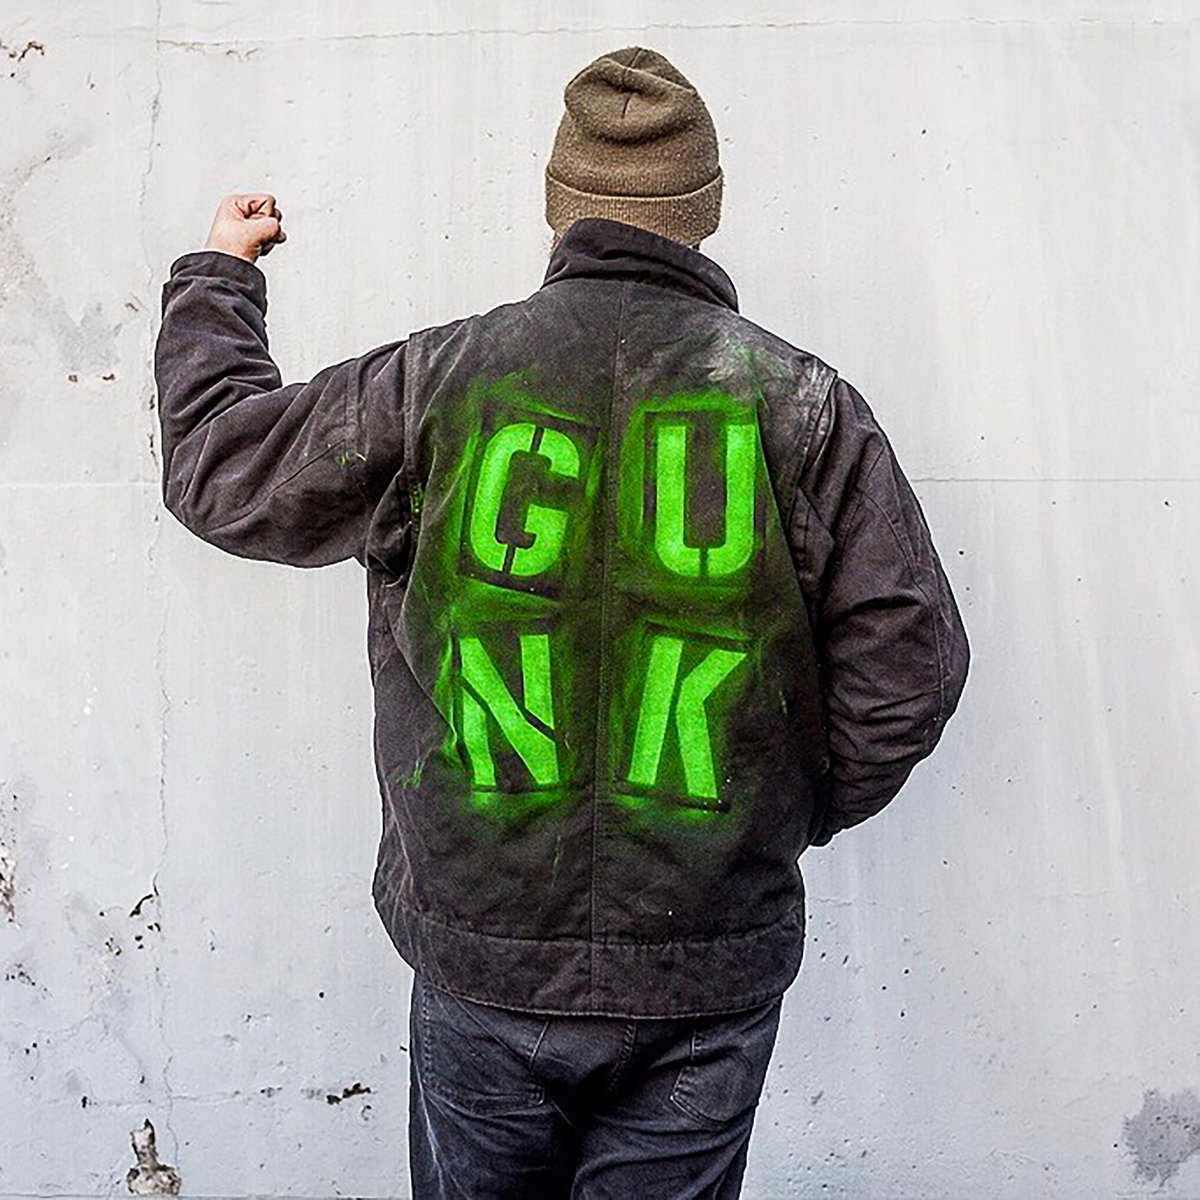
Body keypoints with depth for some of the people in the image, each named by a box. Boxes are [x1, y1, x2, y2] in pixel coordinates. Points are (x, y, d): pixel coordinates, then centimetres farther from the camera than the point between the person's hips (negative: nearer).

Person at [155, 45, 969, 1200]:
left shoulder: (435, 379, -7)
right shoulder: (803, 402, -6)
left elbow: (220, 467, 7)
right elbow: (908, 662, -7)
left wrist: (217, 276, 24)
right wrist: (795, 815, 10)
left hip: (483, 948, 1)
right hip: (709, 972, 0)